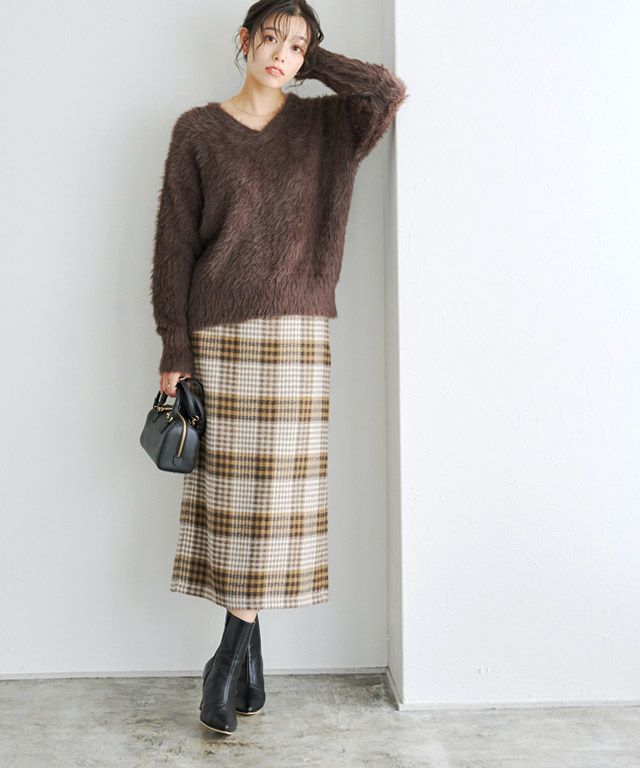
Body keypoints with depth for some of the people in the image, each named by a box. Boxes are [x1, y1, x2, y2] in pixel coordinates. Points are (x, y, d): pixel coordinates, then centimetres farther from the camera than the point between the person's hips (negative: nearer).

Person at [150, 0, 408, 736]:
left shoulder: (324, 124, 11)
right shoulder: (197, 131, 8)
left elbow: (390, 89, -8)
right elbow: (174, 243, 3)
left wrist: (313, 60, 6)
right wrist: (174, 349, -4)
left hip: (294, 333, 1)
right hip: (217, 335, 0)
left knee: (272, 492, -1)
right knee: (227, 491, 1)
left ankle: (231, 650, 13)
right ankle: (249, 658, 15)